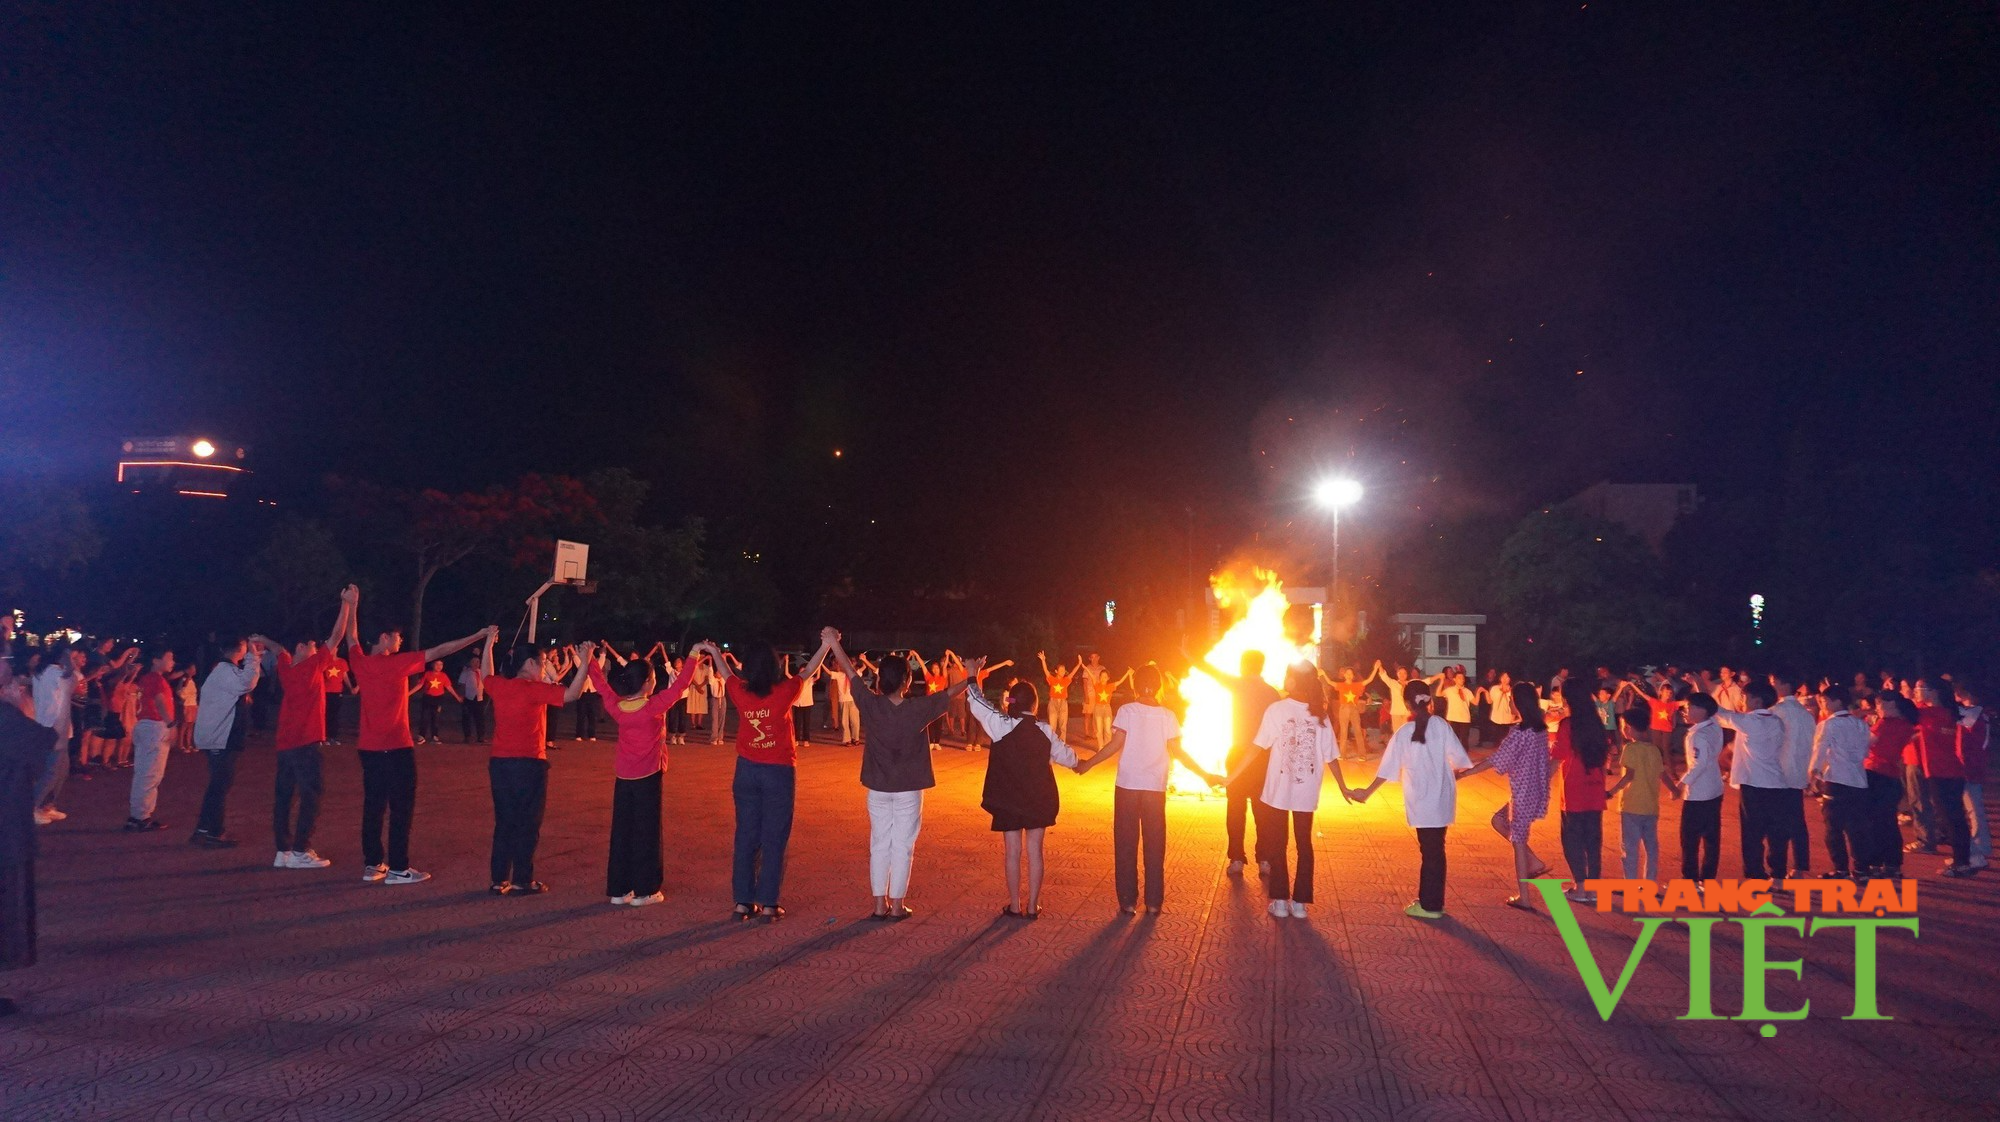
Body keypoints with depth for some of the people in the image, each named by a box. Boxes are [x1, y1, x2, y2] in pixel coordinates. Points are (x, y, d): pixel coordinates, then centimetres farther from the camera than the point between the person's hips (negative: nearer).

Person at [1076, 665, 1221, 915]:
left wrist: (1087, 764, -1)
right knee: (1154, 845, 9)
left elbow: (1115, 745, -10)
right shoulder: (1167, 715, 0)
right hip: (1155, 788, 2)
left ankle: (1128, 901, 6)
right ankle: (1154, 902, 10)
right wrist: (1206, 775, 7)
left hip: (1127, 785, -1)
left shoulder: (1127, 710, -5)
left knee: (1126, 844, 6)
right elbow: (1177, 752, -2)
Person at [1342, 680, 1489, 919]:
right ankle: (1430, 900, 19)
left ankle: (1430, 905, 9)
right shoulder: (1441, 725, -5)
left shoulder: (1403, 733, -8)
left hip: (1421, 801, -2)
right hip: (1442, 798, 2)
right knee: (1434, 850, 11)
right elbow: (1459, 758, -2)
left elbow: (1387, 769, -5)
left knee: (1430, 851, 5)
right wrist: (1458, 774, 21)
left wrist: (1367, 792, 4)